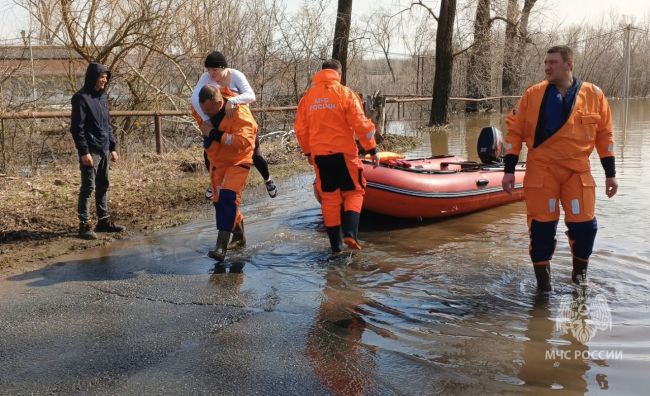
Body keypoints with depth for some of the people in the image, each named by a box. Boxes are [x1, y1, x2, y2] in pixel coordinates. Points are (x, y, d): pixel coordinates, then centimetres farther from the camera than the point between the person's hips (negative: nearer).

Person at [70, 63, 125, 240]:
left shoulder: (103, 97, 14)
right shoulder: (81, 98, -10)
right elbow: (77, 128, -14)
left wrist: (113, 147, 16)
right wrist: (84, 151, -19)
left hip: (104, 150, 8)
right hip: (90, 151, -8)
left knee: (103, 186, 12)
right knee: (88, 187, -5)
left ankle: (104, 220, 21)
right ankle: (84, 225, 0)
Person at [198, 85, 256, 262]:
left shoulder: (239, 113, -27)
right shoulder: (205, 106, -6)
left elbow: (243, 140, -36)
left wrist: (215, 134, -34)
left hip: (237, 161, -7)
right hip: (217, 161, 8)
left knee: (227, 197, -24)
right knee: (220, 201, 13)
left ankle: (221, 245, -26)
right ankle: (239, 237, 31)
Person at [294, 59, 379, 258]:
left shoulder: (308, 96, 6)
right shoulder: (345, 93, -6)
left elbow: (300, 129, 10)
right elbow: (360, 124, -10)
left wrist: (308, 152, 23)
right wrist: (372, 149, -2)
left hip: (319, 155, 3)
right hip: (343, 152, -3)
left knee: (329, 198, 10)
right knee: (354, 192, 12)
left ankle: (335, 245, 12)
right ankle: (350, 233, -7)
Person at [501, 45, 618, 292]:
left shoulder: (594, 95, 2)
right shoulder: (533, 95, -1)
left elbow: (604, 135, 8)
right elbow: (514, 131, 2)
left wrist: (610, 173, 8)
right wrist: (509, 170, -2)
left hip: (578, 171, 1)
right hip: (541, 170, -1)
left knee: (584, 223, -2)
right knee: (542, 224, -1)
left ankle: (580, 267, 25)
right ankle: (542, 272, 18)